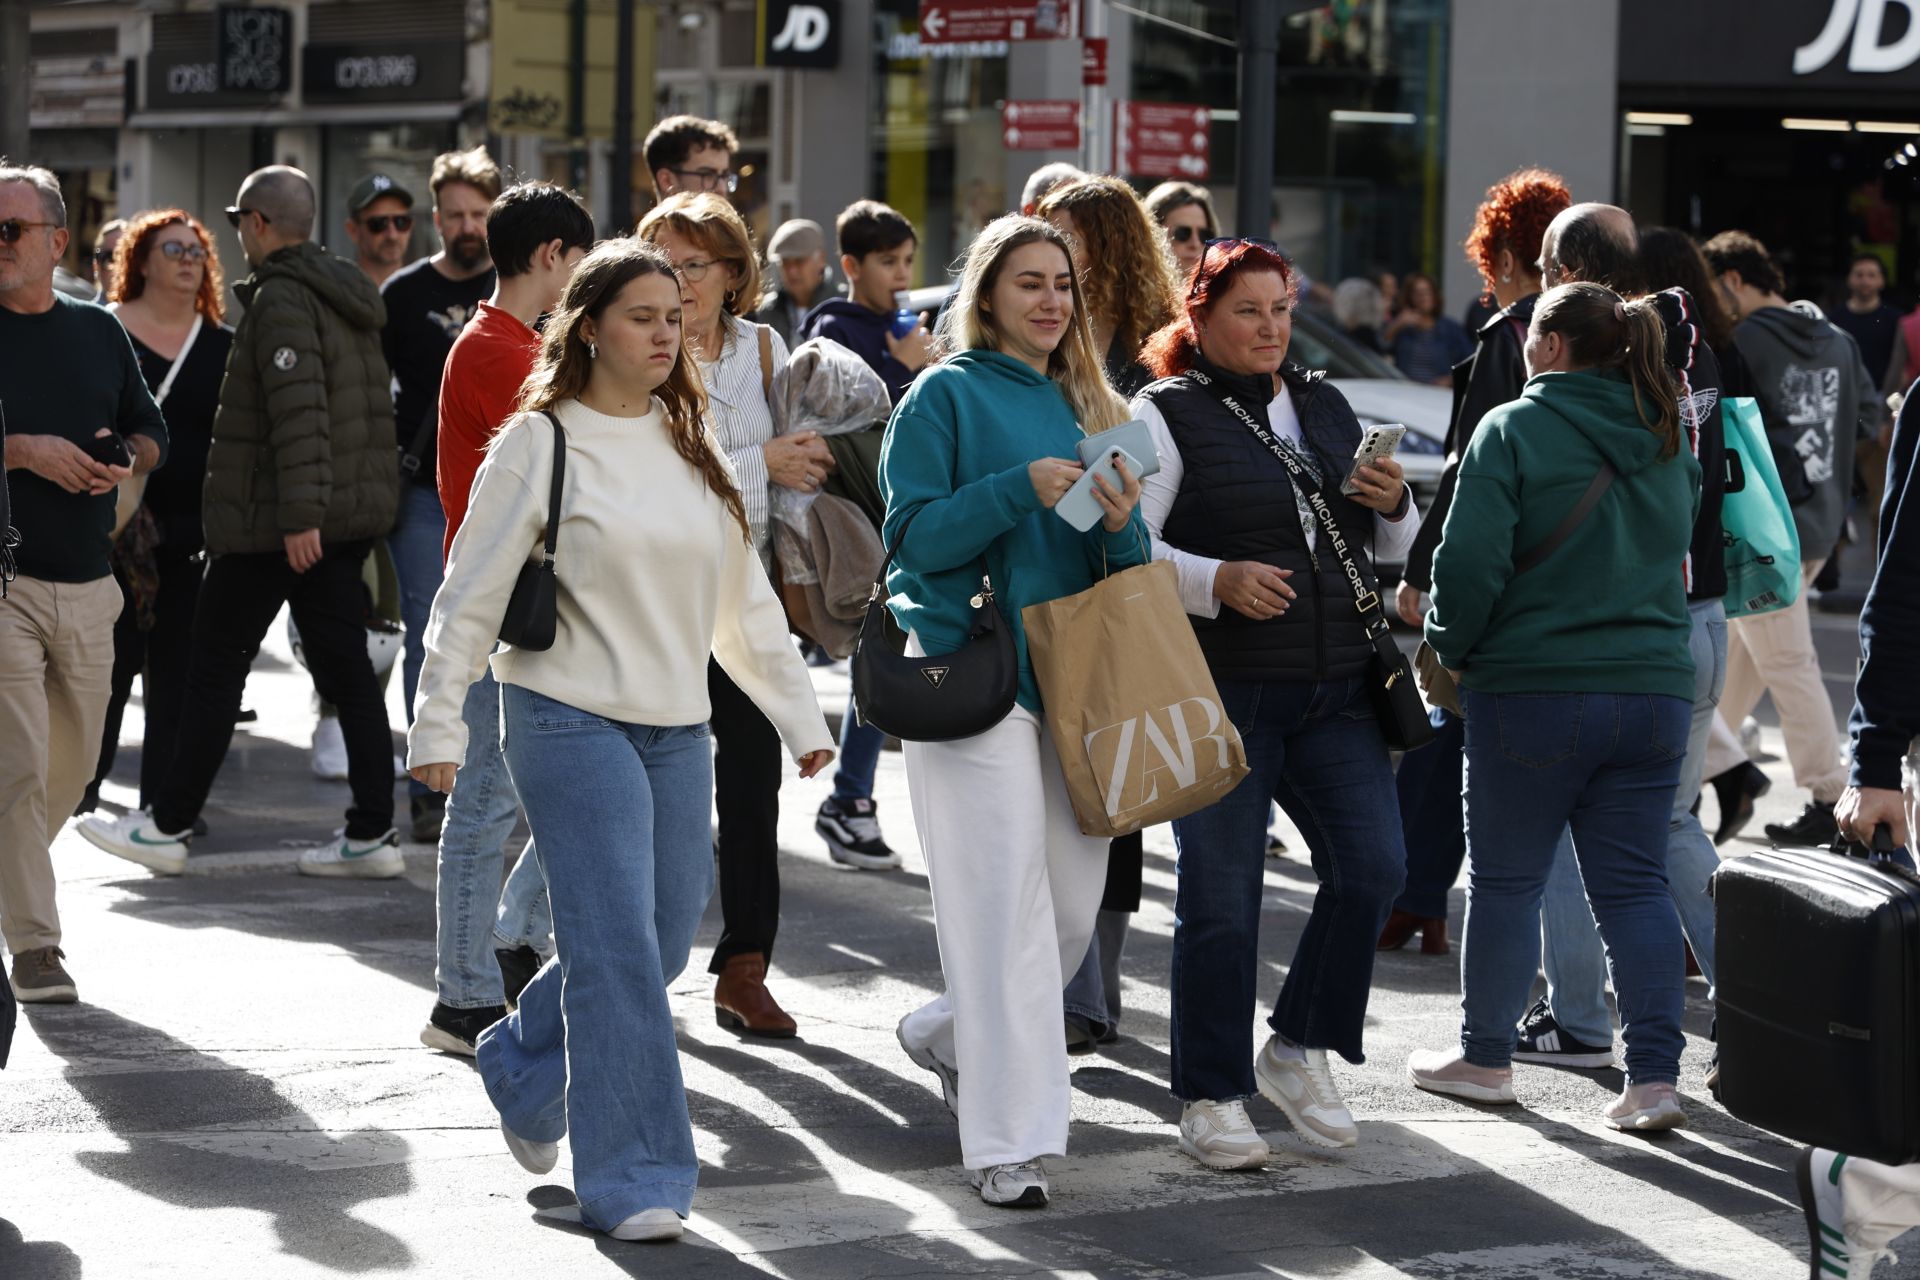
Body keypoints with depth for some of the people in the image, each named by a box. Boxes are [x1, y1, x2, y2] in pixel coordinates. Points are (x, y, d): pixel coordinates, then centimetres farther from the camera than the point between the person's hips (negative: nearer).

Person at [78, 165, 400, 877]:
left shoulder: (281, 298, -14)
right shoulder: (347, 296, 15)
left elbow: (300, 411, -24)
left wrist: (299, 514, -28)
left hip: (274, 521, -9)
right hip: (351, 514, 9)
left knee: (215, 666, 1)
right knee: (344, 666, 7)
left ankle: (168, 826, 8)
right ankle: (371, 835, 4)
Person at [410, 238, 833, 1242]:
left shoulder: (691, 444, 12)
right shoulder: (540, 444, -5)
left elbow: (743, 594, 19)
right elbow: (469, 594, -4)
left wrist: (798, 710, 17)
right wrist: (439, 724, -8)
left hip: (677, 726, 6)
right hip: (570, 718, -6)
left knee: (662, 938, 9)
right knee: (617, 946, -11)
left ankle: (522, 1069, 35)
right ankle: (630, 1181, -4)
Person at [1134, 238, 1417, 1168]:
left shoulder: (1326, 406, 16)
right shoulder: (1168, 416, -1)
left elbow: (1392, 550, 23)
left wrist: (1393, 507, 1)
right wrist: (1219, 581, -24)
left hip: (1336, 691, 5)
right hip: (1221, 694, -5)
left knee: (1373, 865, -5)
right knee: (1220, 898, -1)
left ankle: (1299, 1051, 14)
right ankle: (1210, 1097, 11)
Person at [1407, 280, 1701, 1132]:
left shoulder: (1512, 432, -10)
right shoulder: (1667, 442, 10)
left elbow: (1470, 562, -14)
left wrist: (1452, 646, 2)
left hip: (1533, 693, -5)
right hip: (1654, 692, 5)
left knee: (1504, 878, 9)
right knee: (1634, 884, 6)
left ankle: (1485, 1056, 20)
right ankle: (1654, 1076, -1)